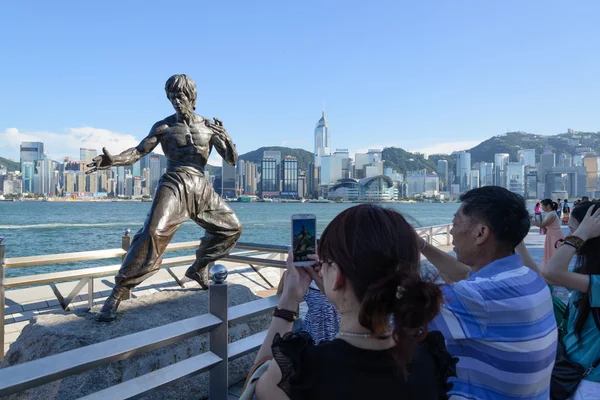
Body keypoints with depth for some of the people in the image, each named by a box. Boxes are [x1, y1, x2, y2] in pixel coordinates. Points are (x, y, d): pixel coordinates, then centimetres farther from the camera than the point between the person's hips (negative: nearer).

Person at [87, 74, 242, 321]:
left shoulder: (209, 126, 8)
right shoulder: (164, 126, 3)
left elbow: (232, 160, 5)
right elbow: (138, 152, -3)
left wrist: (226, 138, -15)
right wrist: (113, 160, -23)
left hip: (201, 188, 5)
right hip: (174, 185, -4)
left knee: (231, 228, 11)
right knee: (154, 232, -25)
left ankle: (198, 269, 29)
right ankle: (117, 294, -18)